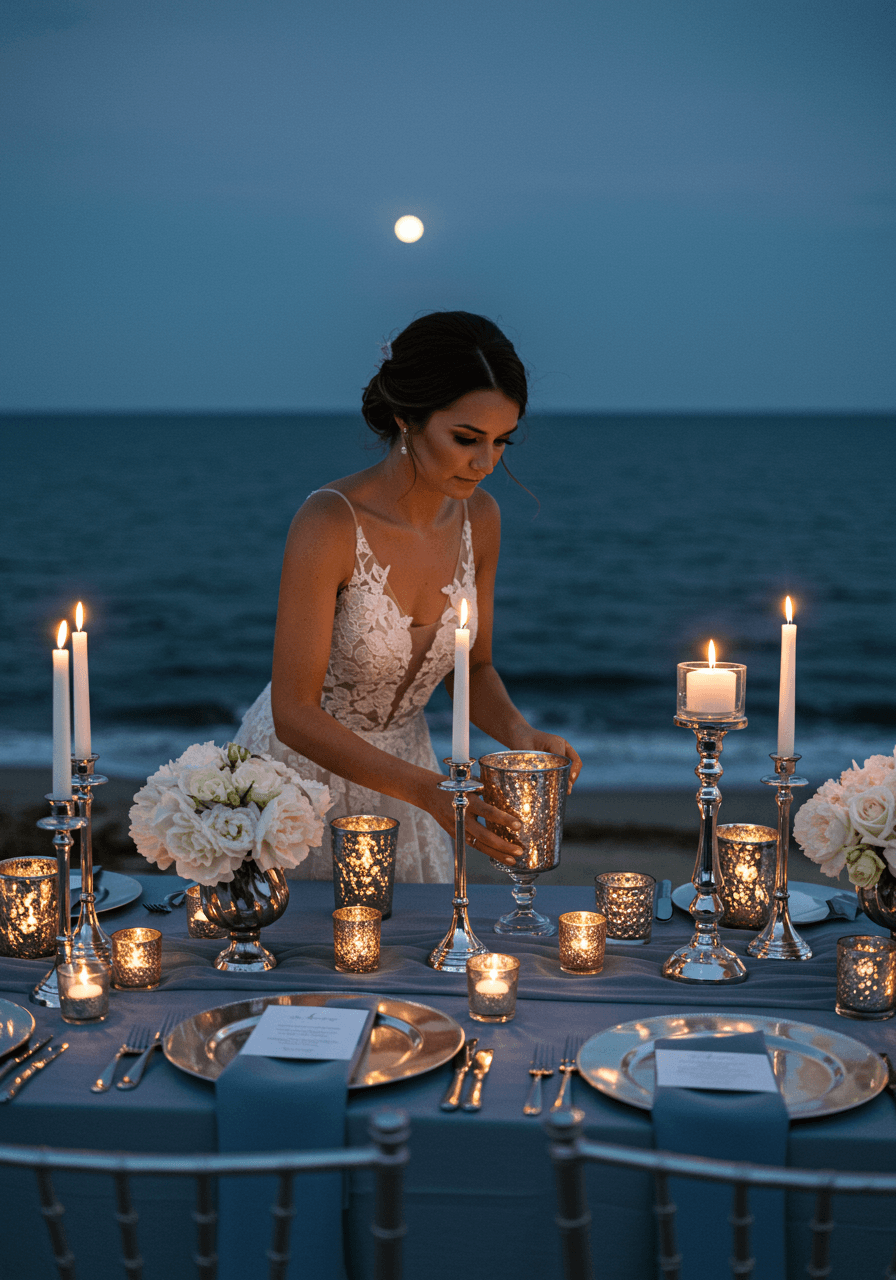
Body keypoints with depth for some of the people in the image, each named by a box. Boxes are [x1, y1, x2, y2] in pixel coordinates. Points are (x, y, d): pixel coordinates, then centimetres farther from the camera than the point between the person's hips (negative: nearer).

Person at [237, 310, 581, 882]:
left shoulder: (479, 517, -9)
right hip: (301, 764, -5)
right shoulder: (330, 524, -28)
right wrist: (428, 790, -35)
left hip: (398, 765, 5)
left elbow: (472, 668, 4)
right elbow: (294, 715, -27)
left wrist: (519, 733, -16)